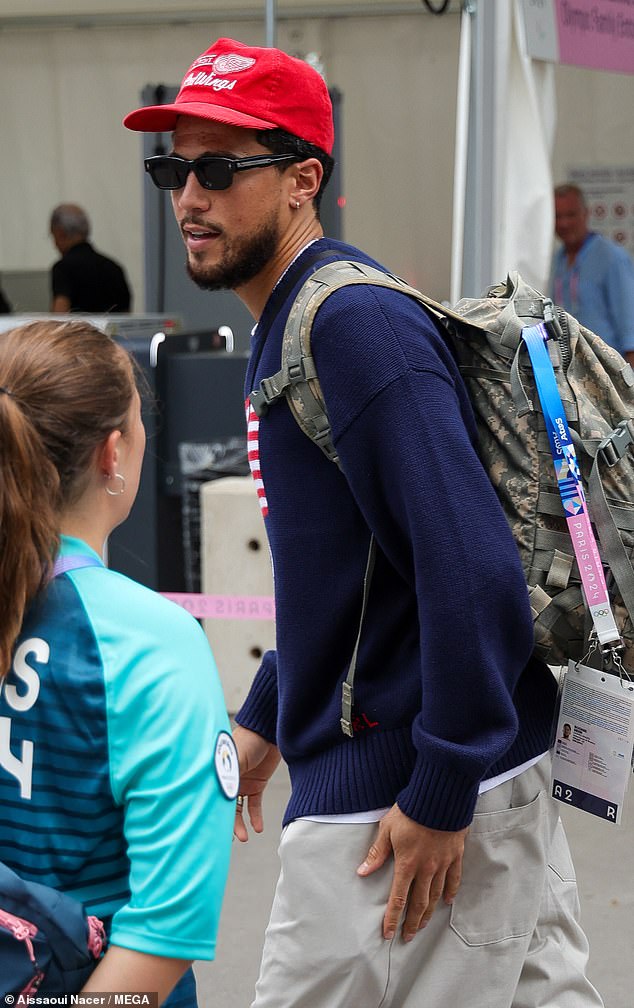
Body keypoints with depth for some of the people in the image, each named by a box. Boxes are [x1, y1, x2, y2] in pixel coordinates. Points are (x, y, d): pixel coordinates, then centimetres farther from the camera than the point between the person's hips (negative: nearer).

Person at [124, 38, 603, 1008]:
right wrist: (267, 715, 23)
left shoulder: (357, 325, -19)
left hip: (398, 801, -10)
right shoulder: (287, 327, 13)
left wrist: (440, 795, -22)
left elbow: (473, 568, -25)